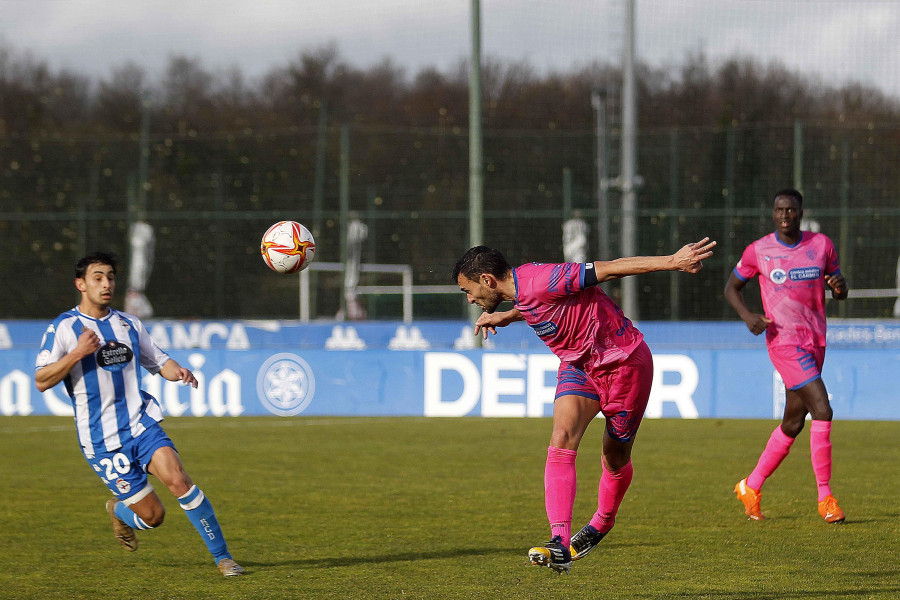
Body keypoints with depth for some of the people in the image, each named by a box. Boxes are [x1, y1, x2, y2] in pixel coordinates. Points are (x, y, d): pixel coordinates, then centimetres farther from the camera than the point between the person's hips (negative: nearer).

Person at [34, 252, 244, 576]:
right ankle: (118, 511, 32)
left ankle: (222, 556, -13)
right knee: (153, 515, -5)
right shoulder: (63, 328, -4)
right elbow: (41, 381, -8)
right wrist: (77, 353, -21)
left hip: (141, 424, 4)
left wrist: (178, 372, -3)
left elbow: (159, 361, 20)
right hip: (101, 440, -3)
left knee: (177, 479, -22)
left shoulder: (129, 325, 12)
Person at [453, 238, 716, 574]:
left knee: (616, 458, 10)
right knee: (561, 440, -18)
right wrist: (505, 317, 26)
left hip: (623, 363, -7)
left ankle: (602, 523, 41)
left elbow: (610, 269, -28)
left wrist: (671, 262, -30)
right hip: (579, 365, 7)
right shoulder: (522, 293, 0)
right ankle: (560, 544, -27)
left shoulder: (539, 282, -28)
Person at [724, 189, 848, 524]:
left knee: (793, 423, 11)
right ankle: (825, 498, -13)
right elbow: (732, 287, 10)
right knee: (822, 410, -18)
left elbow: (838, 291, 15)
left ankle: (751, 487, 28)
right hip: (784, 342, -5)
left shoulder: (822, 245, 6)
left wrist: (840, 287, -10)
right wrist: (746, 315, -9)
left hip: (816, 343, 5)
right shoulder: (759, 251, -3)